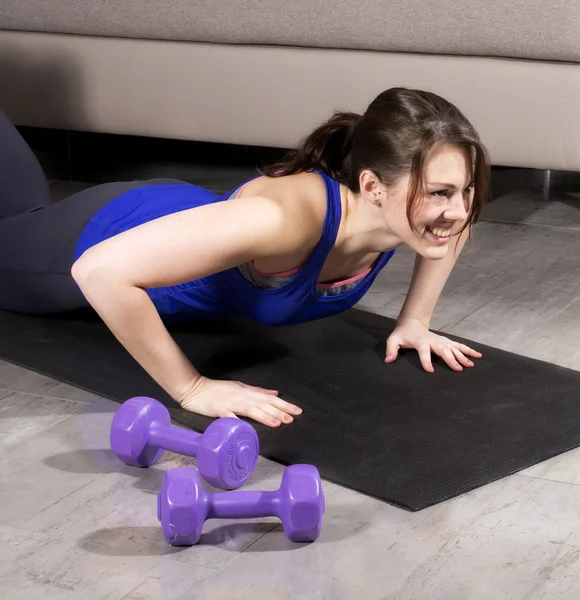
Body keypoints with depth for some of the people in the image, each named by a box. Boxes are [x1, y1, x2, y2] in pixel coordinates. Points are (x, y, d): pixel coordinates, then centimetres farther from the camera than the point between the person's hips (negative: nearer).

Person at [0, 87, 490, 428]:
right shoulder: (286, 216, -49)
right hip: (98, 239, -6)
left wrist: (414, 321, -8)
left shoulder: (410, 199, -29)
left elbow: (451, 221, -2)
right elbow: (101, 269, -52)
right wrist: (191, 388, -44)